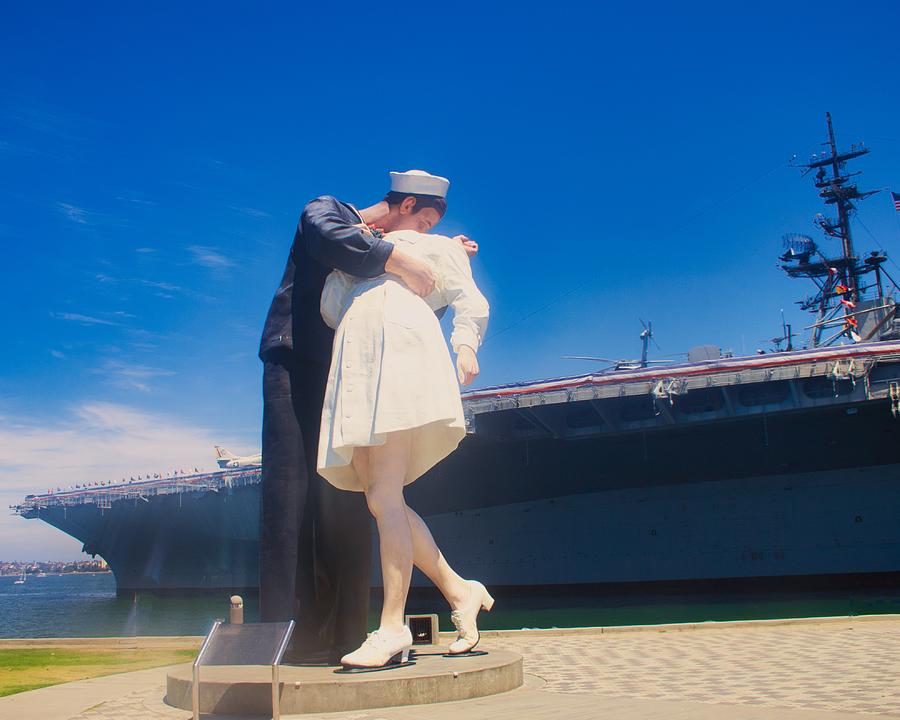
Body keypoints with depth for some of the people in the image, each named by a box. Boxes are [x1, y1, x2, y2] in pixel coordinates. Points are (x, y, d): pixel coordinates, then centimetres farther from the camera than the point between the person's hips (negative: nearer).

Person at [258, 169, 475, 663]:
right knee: (293, 490, -14)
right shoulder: (327, 210, 4)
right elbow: (327, 238, -22)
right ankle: (287, 635, -16)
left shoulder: (385, 251, 24)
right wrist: (400, 261, -26)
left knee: (345, 500, -1)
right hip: (295, 366, -7)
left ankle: (343, 635, -1)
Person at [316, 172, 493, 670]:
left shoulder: (440, 247, 25)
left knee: (383, 498, -18)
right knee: (380, 500, -3)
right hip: (354, 361, 6)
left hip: (402, 346, -6)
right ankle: (459, 591, 7)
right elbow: (331, 309, 24)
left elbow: (472, 302, 8)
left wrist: (466, 345, -11)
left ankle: (392, 628, -16)